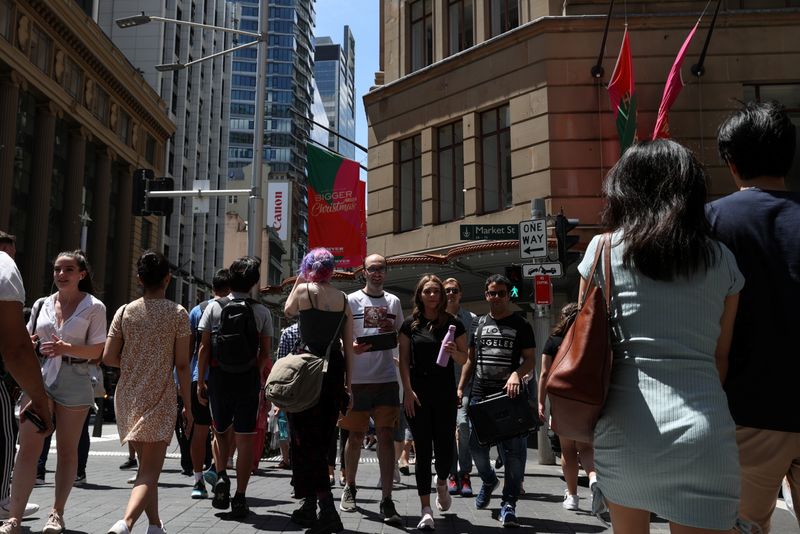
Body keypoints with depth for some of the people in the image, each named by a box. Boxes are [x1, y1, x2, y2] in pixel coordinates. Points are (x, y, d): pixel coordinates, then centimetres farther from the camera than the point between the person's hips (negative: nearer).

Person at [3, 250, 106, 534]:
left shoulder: (93, 307, -1)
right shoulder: (41, 304, 10)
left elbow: (97, 351, -5)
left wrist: (66, 348, -21)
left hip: (74, 381, -2)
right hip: (39, 377, 3)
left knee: (67, 450, 6)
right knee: (28, 448, -6)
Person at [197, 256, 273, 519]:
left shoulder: (213, 308, 0)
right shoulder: (261, 311, -1)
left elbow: (204, 347, -2)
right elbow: (266, 353, -1)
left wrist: (200, 381, 4)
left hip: (219, 379, 1)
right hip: (249, 380, -1)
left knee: (221, 432, 21)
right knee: (245, 438, 3)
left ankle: (221, 476, 2)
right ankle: (239, 498, 3)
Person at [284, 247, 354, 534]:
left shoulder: (304, 290, -5)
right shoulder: (343, 299, 8)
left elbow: (288, 310, 17)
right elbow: (349, 345, 8)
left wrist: (297, 282, 21)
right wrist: (348, 383, 13)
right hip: (335, 369, 5)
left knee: (306, 439, -1)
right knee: (322, 439, 15)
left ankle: (327, 510, -11)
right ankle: (309, 507, 25)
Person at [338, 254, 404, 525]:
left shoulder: (394, 302, 12)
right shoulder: (352, 300, 2)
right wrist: (352, 347, -21)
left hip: (387, 379, 2)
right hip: (357, 379, -2)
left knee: (386, 437, -3)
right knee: (355, 436, 9)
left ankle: (387, 502, -1)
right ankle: (349, 487, 30)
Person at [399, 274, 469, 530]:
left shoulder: (454, 324, 3)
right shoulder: (410, 324, 3)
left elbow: (464, 358, 8)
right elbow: (404, 360, 3)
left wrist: (454, 352, -14)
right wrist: (408, 391, -6)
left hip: (445, 393, 1)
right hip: (417, 393, 0)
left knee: (445, 447, 1)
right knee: (423, 450, 1)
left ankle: (442, 483, 37)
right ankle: (426, 510, 6)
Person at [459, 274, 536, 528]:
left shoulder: (520, 324, 4)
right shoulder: (479, 323, 15)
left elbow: (530, 358, 0)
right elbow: (470, 359, 19)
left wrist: (516, 374, -19)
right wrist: (460, 387, 11)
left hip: (509, 395, -3)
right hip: (480, 394, 3)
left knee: (512, 451, -5)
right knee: (476, 445, 5)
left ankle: (508, 504, 5)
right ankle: (488, 480, 35)